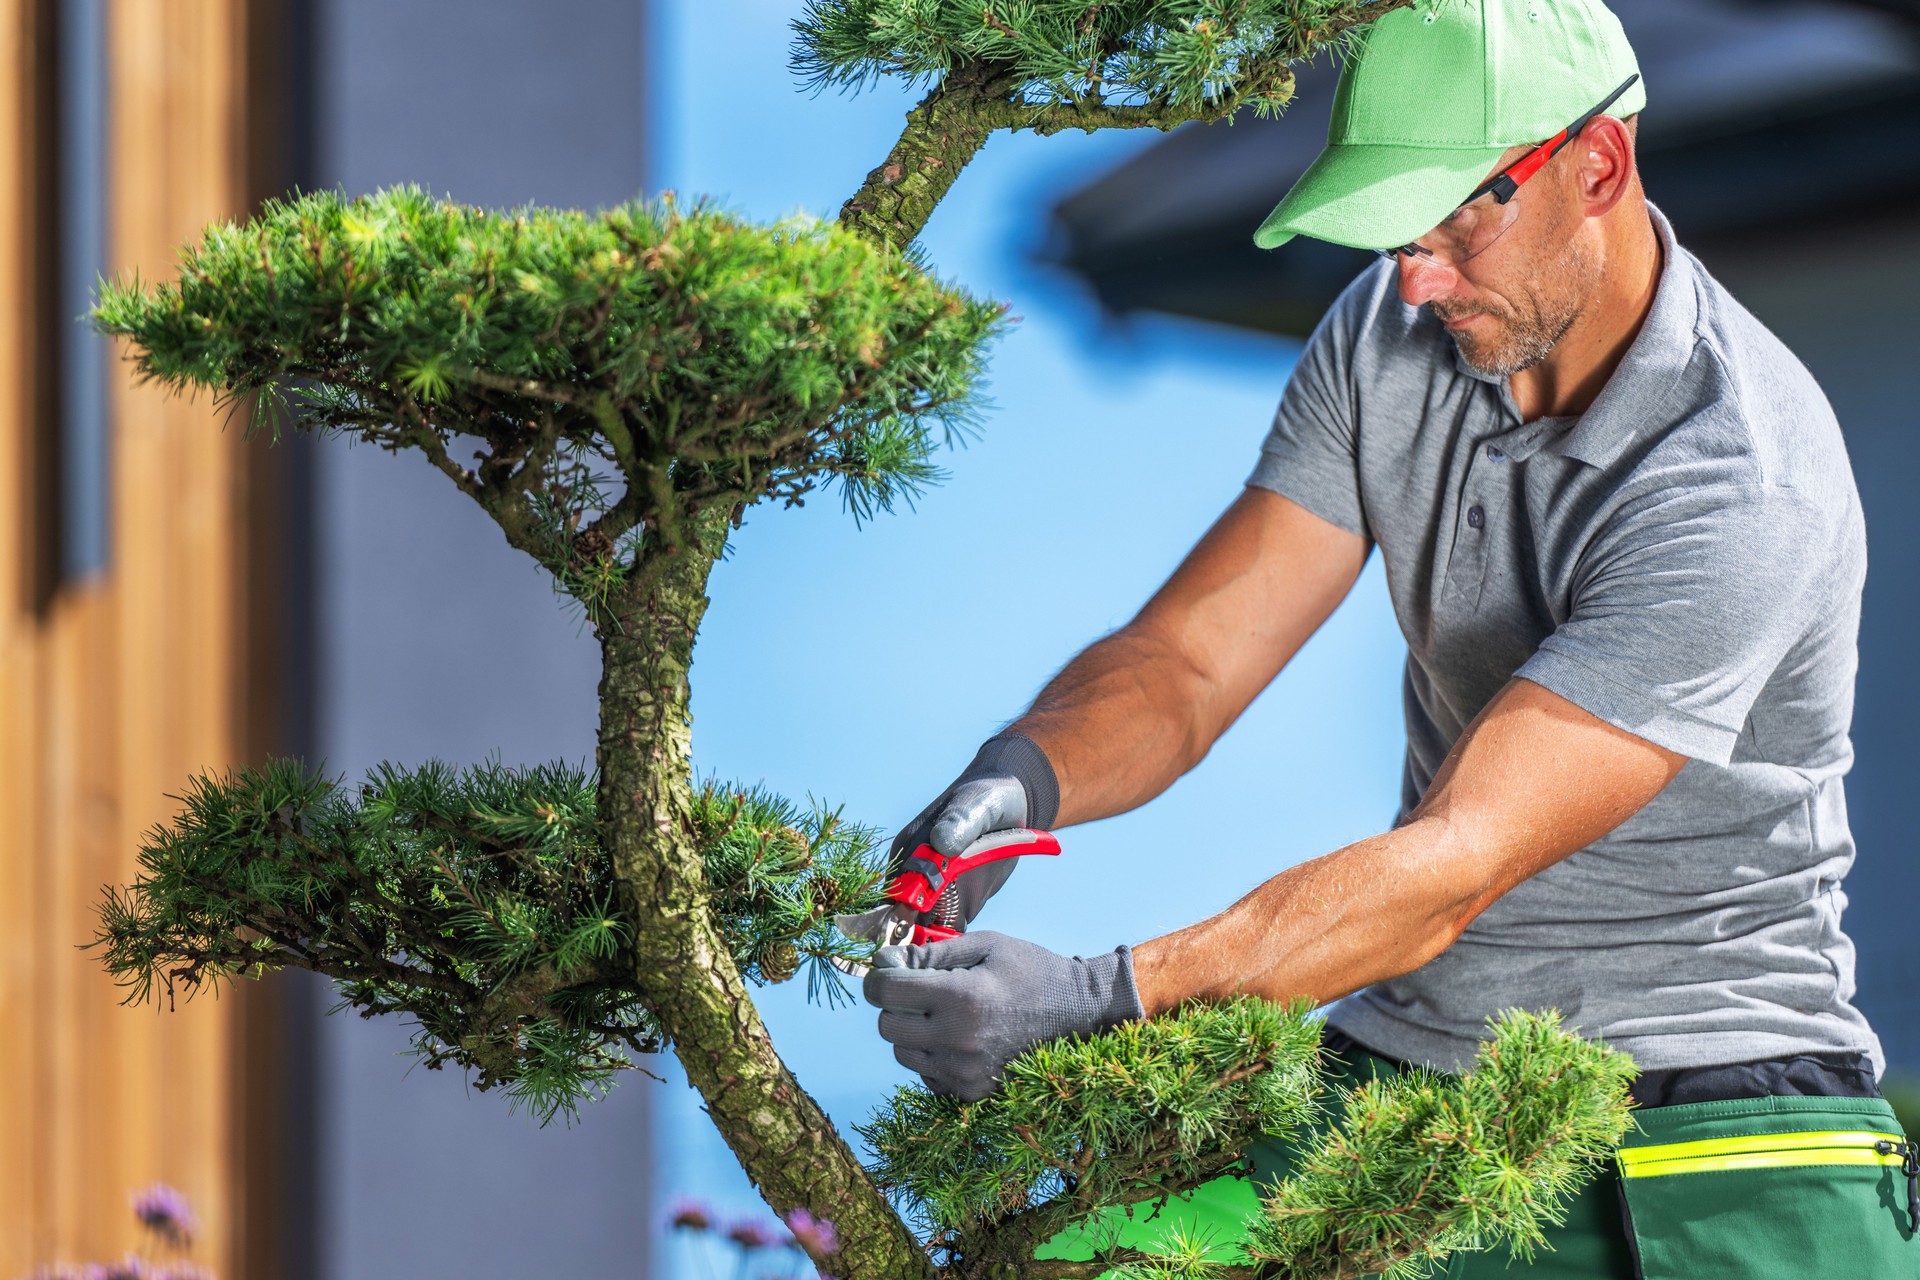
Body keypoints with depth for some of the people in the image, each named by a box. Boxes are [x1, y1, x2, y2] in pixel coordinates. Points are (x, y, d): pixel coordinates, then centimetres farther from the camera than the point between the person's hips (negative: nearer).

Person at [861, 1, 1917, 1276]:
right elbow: (1184, 661, -1)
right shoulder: (1392, 336, 1)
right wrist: (1015, 780, -24)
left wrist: (1092, 998, -35)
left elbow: (1460, 861, -27)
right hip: (1400, 1079, 4)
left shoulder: (1741, 484, -22)